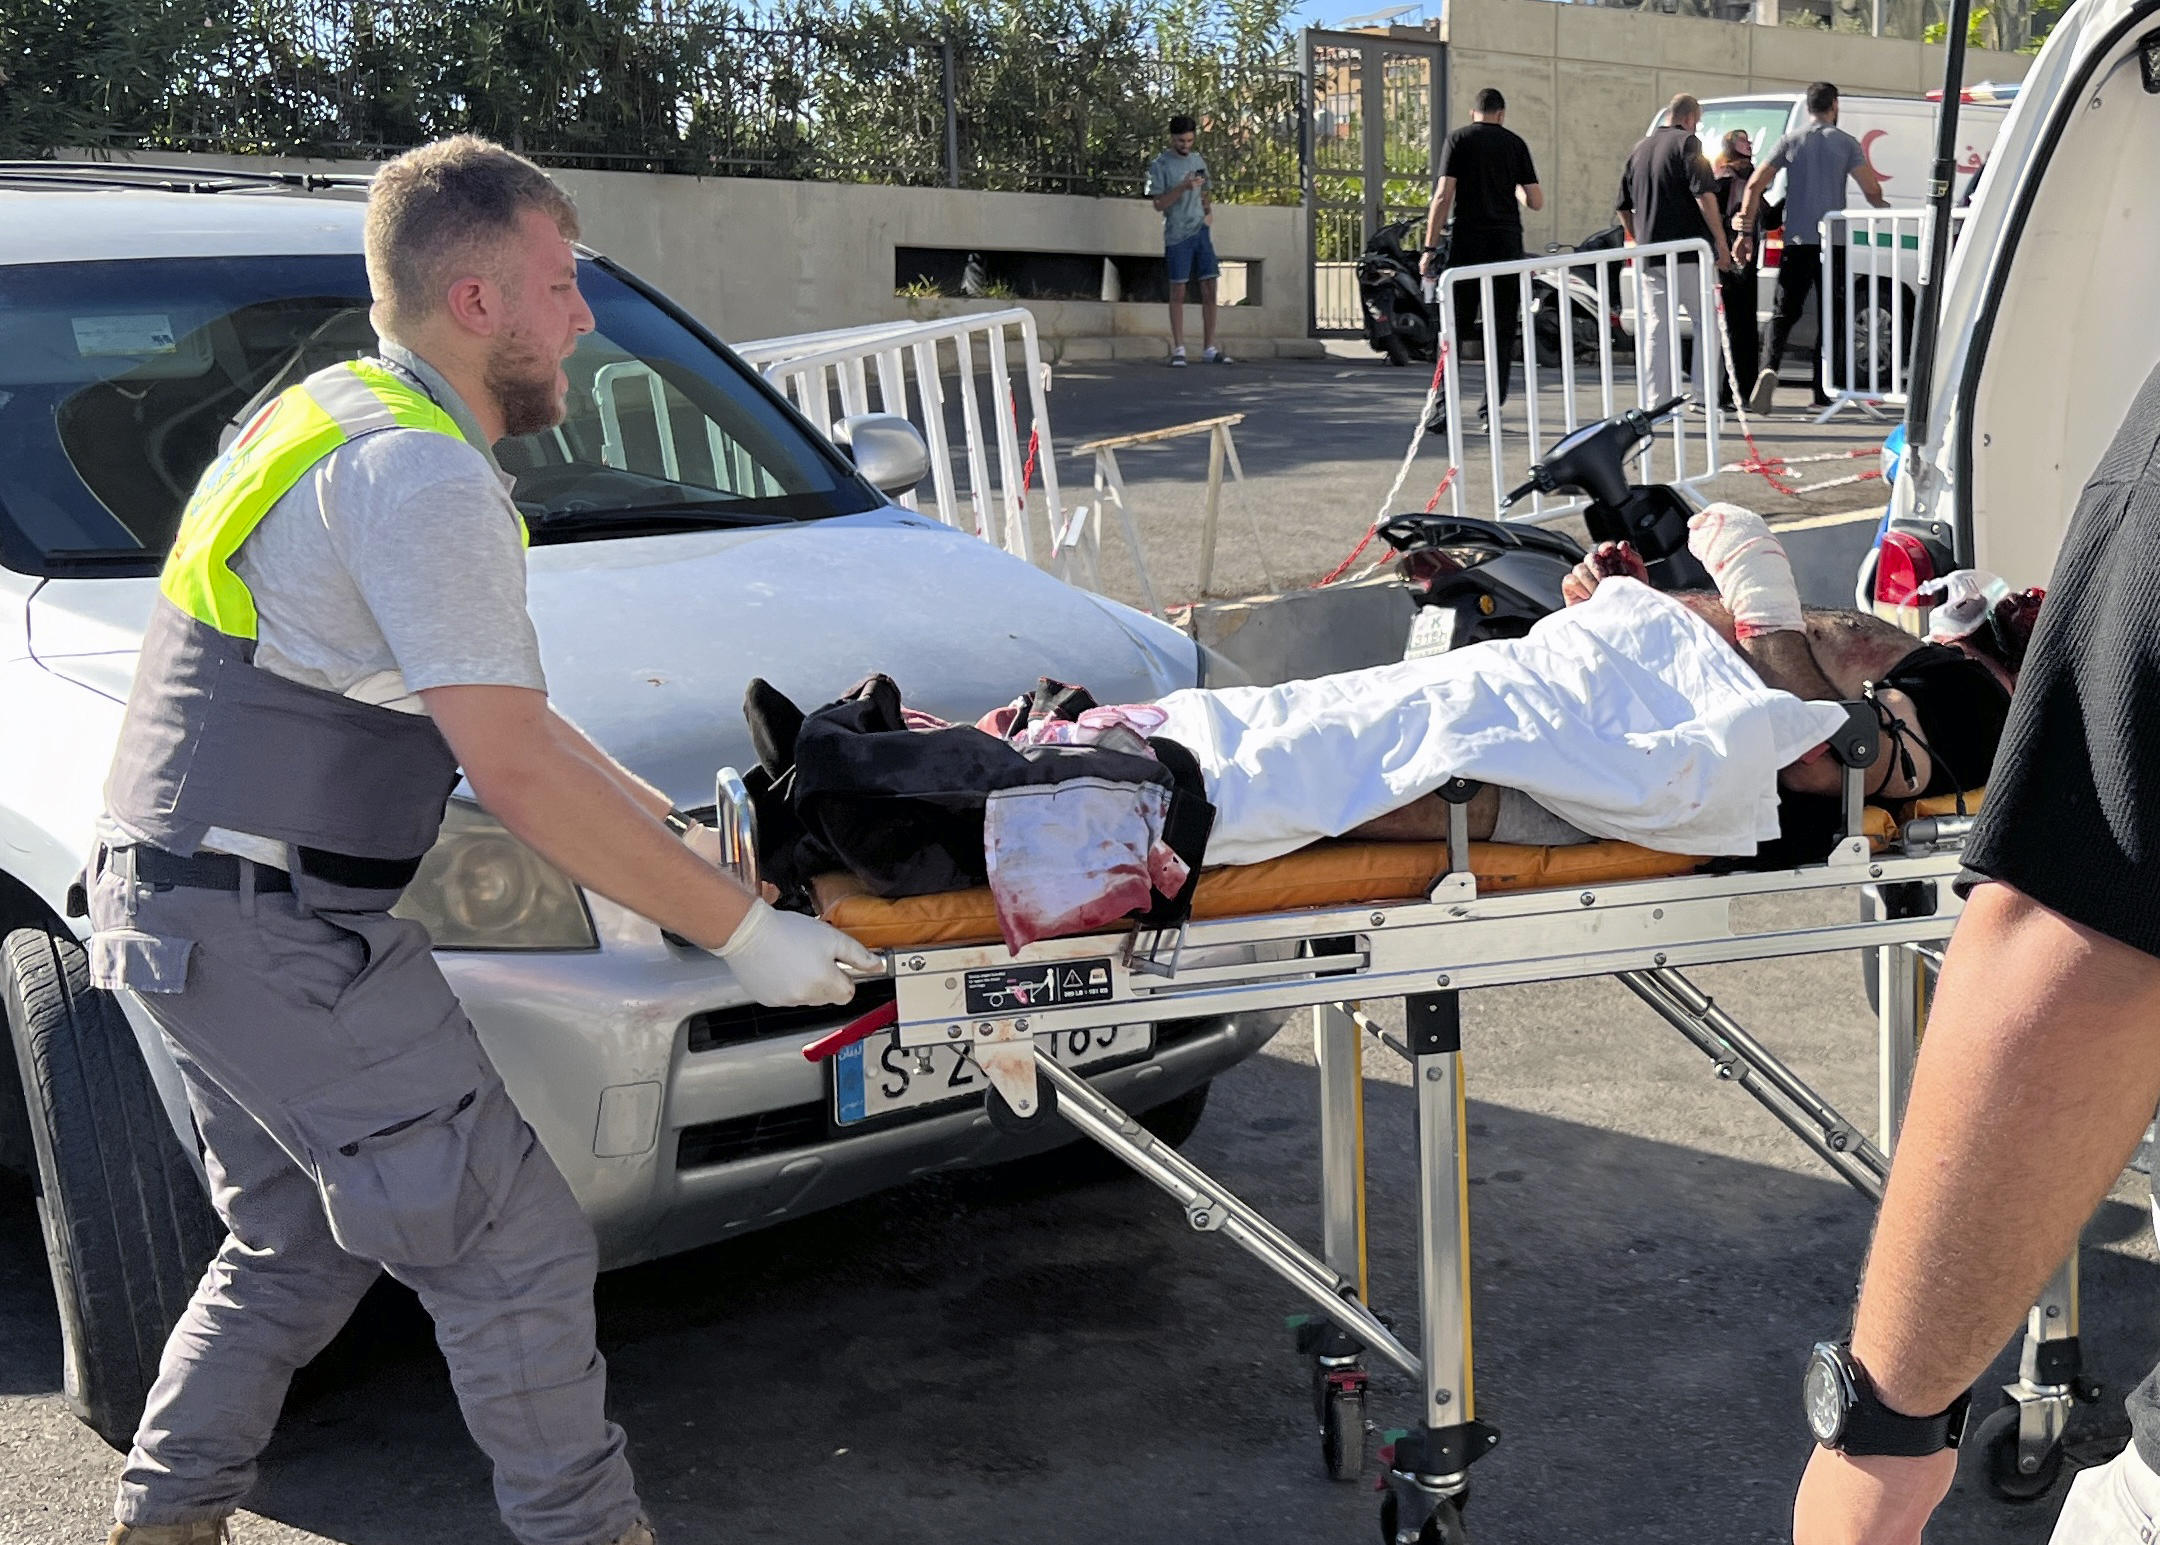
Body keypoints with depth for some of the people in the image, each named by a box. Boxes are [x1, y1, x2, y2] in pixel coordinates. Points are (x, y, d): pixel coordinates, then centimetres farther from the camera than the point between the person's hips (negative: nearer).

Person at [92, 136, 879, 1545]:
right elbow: (515, 769, -21)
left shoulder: (344, 419, 15)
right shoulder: (420, 476, -18)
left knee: (297, 1245, 22)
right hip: (276, 930, -11)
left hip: (181, 904, 11)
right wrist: (740, 929, -14)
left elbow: (500, 710, 18)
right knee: (515, 1246, -2)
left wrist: (676, 830, 14)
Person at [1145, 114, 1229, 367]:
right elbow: (1158, 204, -9)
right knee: (1178, 291, -1)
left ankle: (1209, 348, 6)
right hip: (1177, 235, -5)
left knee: (1209, 290, 1)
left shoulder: (1199, 160, 12)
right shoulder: (1160, 165, -4)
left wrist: (1209, 212, 3)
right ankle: (1178, 349, 4)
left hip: (1202, 232, 5)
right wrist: (1182, 187, -21)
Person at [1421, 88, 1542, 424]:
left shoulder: (1458, 140, 3)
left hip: (1467, 242, -1)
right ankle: (1492, 403, 7)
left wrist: (1430, 248, -7)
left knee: (1455, 323, 4)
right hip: (1507, 242, 1)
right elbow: (1536, 202, 5)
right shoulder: (1514, 143, 8)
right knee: (1502, 329, 7)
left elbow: (1444, 196, -7)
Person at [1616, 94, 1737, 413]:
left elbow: (1624, 208, 19)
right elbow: (1704, 195, -15)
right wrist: (1721, 242, -12)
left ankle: (1658, 399, 5)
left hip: (1649, 254, 6)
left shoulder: (1639, 148, 15)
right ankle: (1701, 393, -1)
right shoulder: (1686, 142, -5)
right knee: (1706, 321, 4)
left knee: (1656, 327, 6)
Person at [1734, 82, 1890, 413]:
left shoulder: (1790, 142, 6)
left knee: (1785, 311, 3)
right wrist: (1884, 208, 17)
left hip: (1797, 241, 1)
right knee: (1829, 315, 7)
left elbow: (1755, 185, -1)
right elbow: (1872, 190, -6)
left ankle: (1770, 368, -24)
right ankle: (1822, 390, 9)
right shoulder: (1846, 143, 1)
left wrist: (1747, 231, 2)